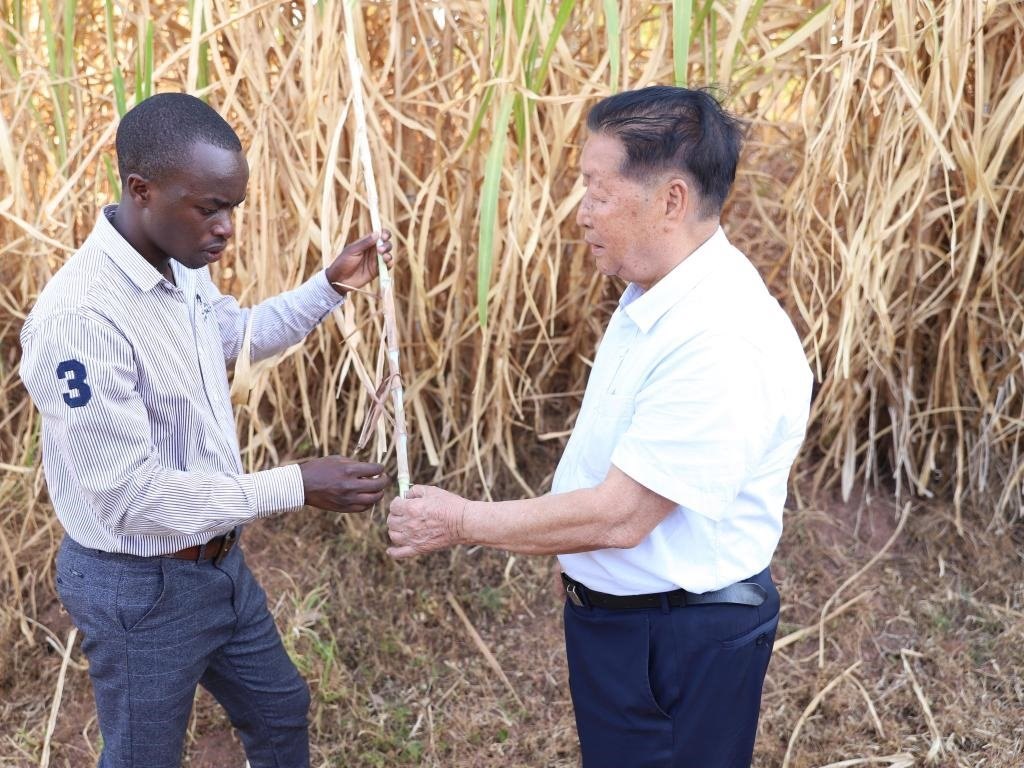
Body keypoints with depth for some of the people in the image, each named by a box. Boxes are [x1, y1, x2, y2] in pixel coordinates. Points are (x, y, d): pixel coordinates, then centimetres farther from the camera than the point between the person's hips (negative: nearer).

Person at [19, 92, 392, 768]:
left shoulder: (183, 269, -3)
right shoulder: (79, 317, -31)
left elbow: (241, 335, 20)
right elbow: (131, 495, -30)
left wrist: (331, 286, 5)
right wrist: (297, 486, -29)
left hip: (218, 560, 8)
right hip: (140, 585, -8)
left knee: (280, 709, 26)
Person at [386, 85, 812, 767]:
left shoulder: (725, 341, -30)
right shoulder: (655, 296, 1)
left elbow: (619, 516, -28)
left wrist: (461, 522, -18)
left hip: (682, 642, -8)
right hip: (611, 610, 9)